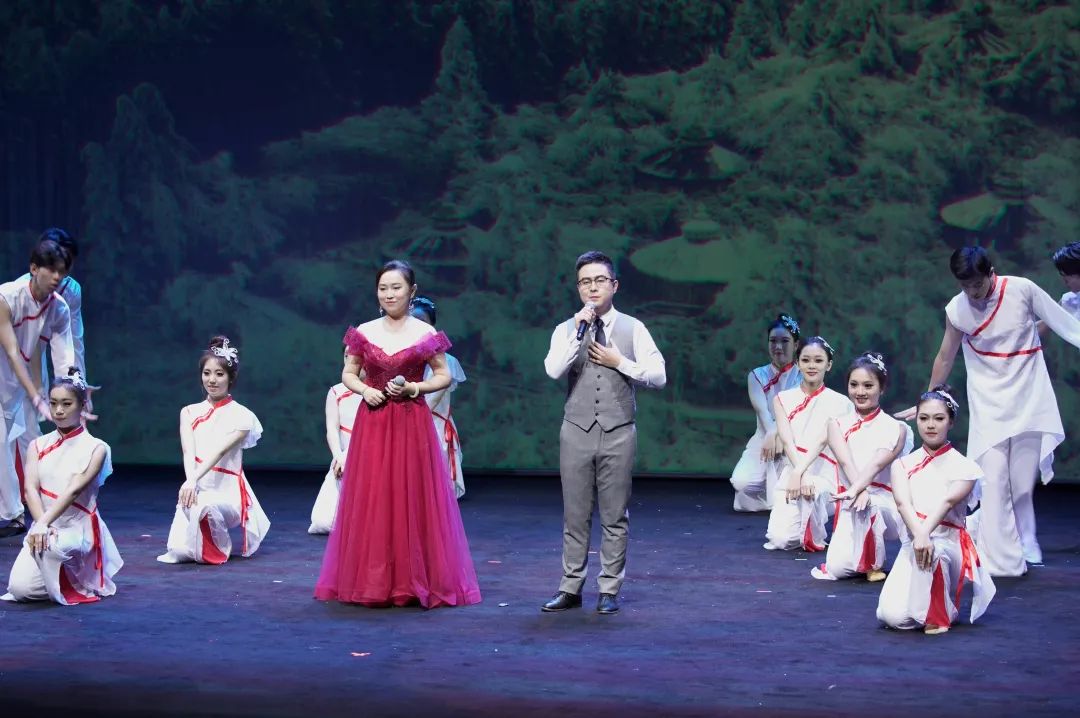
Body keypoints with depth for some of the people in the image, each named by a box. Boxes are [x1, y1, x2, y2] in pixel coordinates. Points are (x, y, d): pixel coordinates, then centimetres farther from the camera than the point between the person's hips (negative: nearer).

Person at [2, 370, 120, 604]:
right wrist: (42, 526, -26)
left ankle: (68, 589, -5)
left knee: (53, 547, -38)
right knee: (20, 588, -19)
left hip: (78, 529, -4)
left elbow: (74, 490, -17)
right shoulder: (38, 446, 8)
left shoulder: (95, 448, -3)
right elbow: (31, 489, -7)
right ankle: (57, 577, 16)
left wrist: (43, 523, -32)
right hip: (45, 528, 4)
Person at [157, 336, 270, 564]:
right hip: (196, 489, 3)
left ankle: (219, 550, -8)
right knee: (179, 550, -23)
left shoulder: (240, 415, 1)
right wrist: (190, 481, -28)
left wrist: (195, 480, -32)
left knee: (205, 506, -40)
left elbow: (219, 451, -15)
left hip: (227, 492, -3)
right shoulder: (189, 413, 11)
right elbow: (188, 451, -6)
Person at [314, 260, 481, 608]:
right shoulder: (364, 333, 5)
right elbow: (348, 374, 13)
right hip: (372, 422, 2)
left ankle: (416, 580, 7)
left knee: (413, 497, -2)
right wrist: (364, 390, -7)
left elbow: (444, 375, 4)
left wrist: (413, 388, -11)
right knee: (370, 499, 2)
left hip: (412, 423, -2)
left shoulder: (425, 334, -1)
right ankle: (371, 581, 10)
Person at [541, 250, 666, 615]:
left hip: (618, 433, -1)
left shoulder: (633, 328, 3)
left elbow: (658, 375, -1)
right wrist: (578, 332, -17)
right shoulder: (567, 329, 4)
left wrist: (619, 362, -9)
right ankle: (570, 588, 14)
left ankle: (609, 590, 11)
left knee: (615, 516, 3)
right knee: (575, 515, 6)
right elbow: (553, 370, -14)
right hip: (577, 432, 1)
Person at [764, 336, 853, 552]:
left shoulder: (838, 402, 4)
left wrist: (801, 472, -20)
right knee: (779, 538, -17)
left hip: (823, 472, -2)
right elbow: (787, 441, -5)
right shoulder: (783, 399, 8)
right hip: (792, 469, 2)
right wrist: (800, 474, -21)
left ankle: (815, 538, -6)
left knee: (811, 491, -38)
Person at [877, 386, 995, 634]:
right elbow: (903, 503, -9)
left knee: (935, 551, -41)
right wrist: (919, 535, -30)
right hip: (912, 543, 3)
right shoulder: (904, 464, 11)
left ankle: (938, 616, -16)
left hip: (949, 544, -3)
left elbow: (947, 501, -16)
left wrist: (926, 533, -37)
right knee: (893, 615, -21)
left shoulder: (963, 467, 4)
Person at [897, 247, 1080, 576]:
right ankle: (1002, 559, -4)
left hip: (1029, 400, 0)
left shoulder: (1022, 290, -11)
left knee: (1022, 481, 5)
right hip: (989, 405, 0)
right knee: (994, 480, -9)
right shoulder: (956, 310, -8)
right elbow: (945, 359, 6)